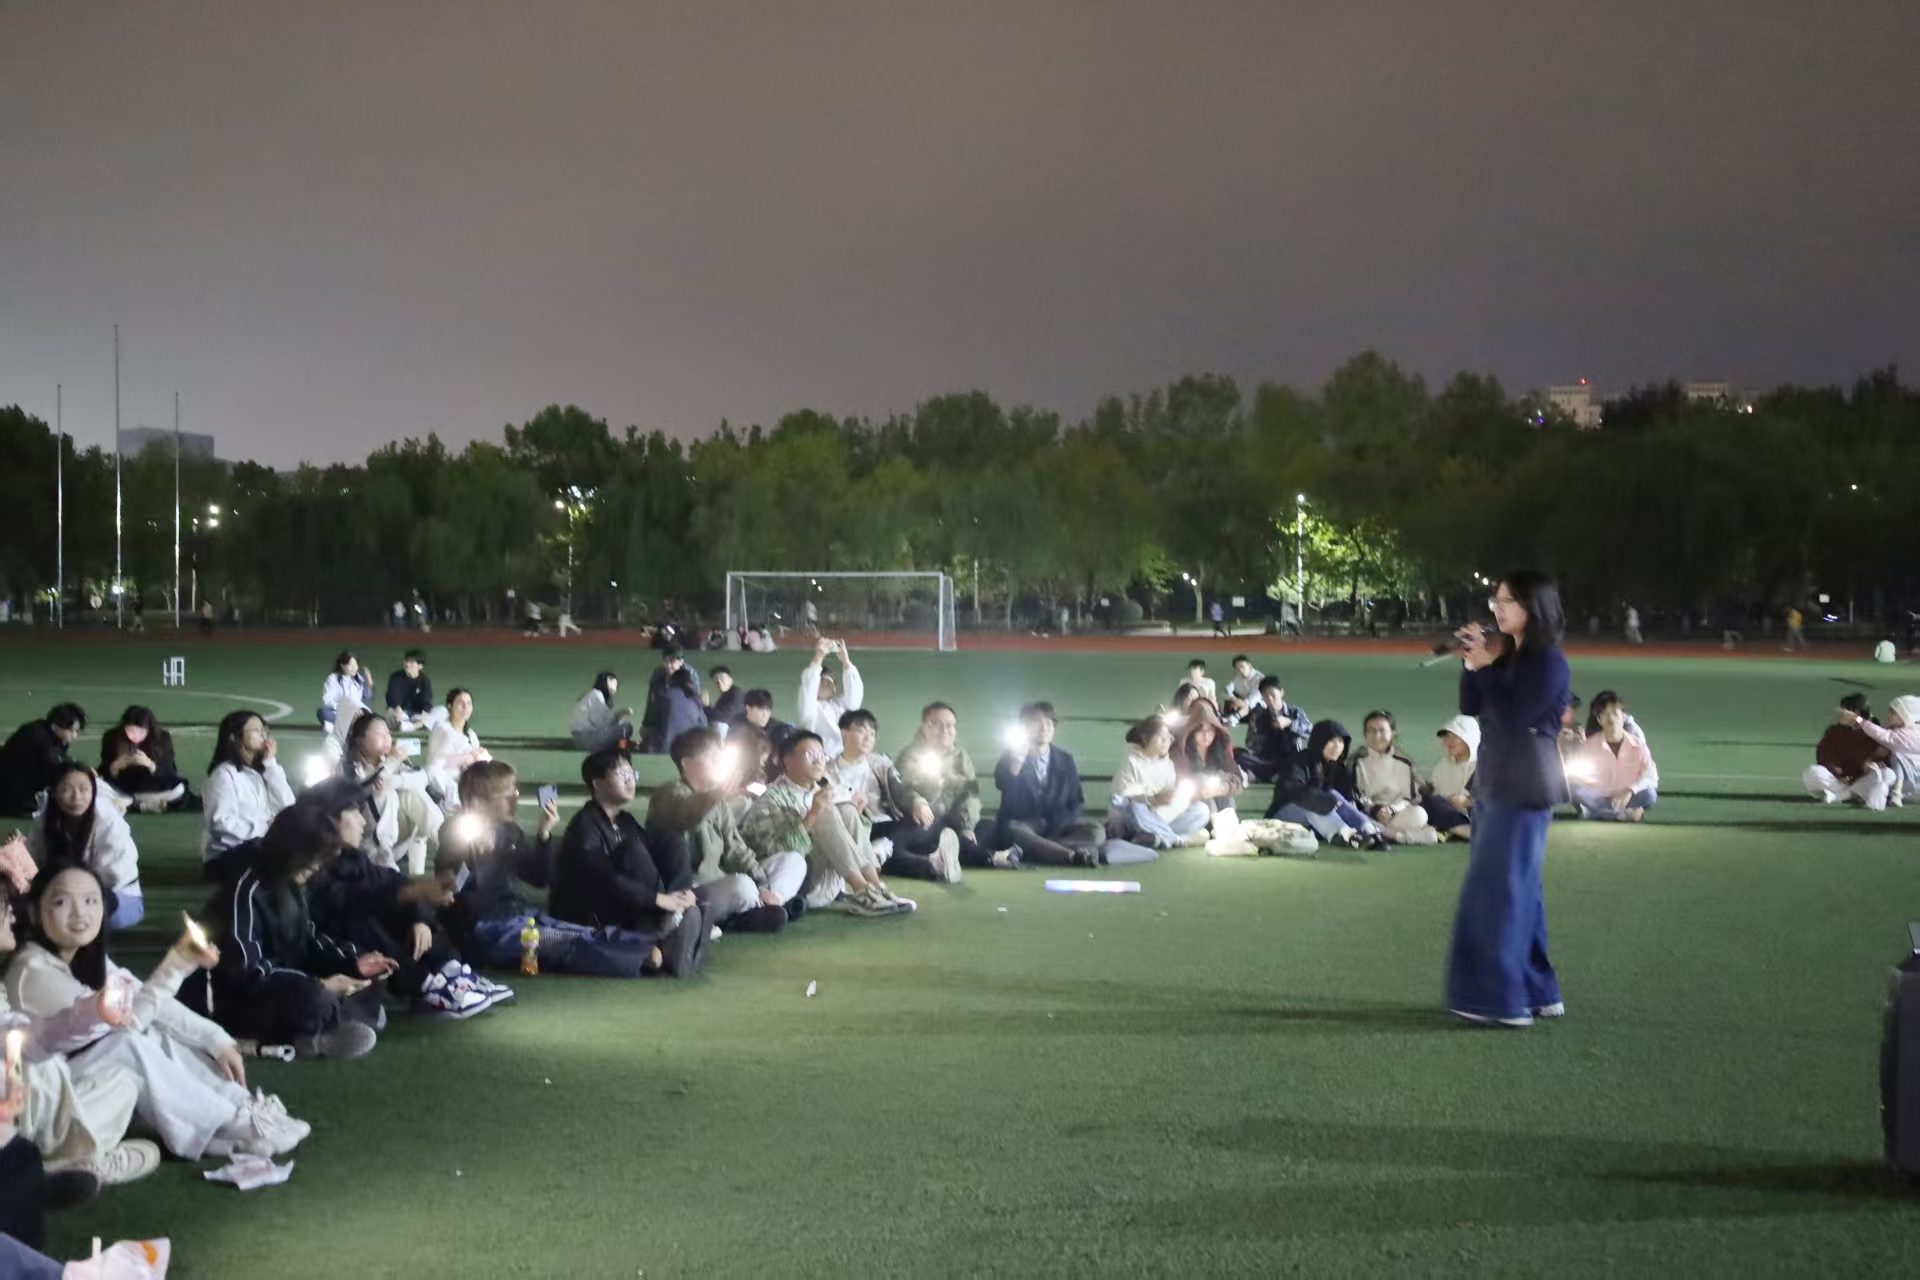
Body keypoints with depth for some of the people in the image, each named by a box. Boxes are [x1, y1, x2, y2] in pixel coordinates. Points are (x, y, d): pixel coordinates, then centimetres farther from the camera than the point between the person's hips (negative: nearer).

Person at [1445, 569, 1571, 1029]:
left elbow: (1512, 717, -20)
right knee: (1518, 889, 12)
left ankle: (1502, 1000, -9)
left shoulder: (1549, 663, -12)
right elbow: (1470, 708, 10)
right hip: (1495, 784, 9)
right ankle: (1536, 991, 18)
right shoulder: (1507, 655, 12)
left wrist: (1485, 667, -15)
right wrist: (1472, 665, -2)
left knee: (1497, 890, -10)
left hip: (1524, 790, -9)